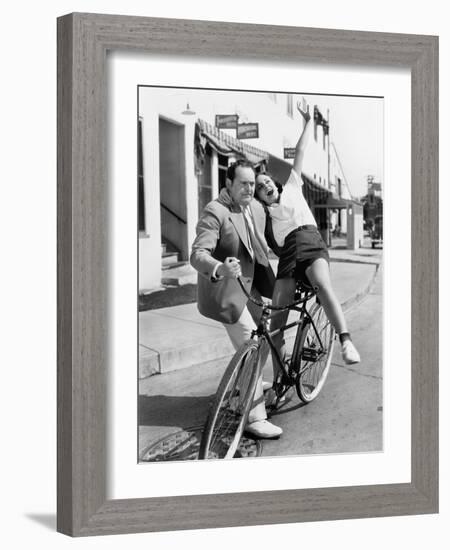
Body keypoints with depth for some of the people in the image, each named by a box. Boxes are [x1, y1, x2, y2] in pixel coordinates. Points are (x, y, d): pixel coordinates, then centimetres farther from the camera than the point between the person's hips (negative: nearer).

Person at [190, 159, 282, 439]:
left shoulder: (257, 208, 6)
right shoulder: (214, 212, -20)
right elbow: (198, 254, -30)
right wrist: (220, 268, -49)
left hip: (250, 285, 8)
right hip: (225, 291, -8)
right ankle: (256, 418, -7)